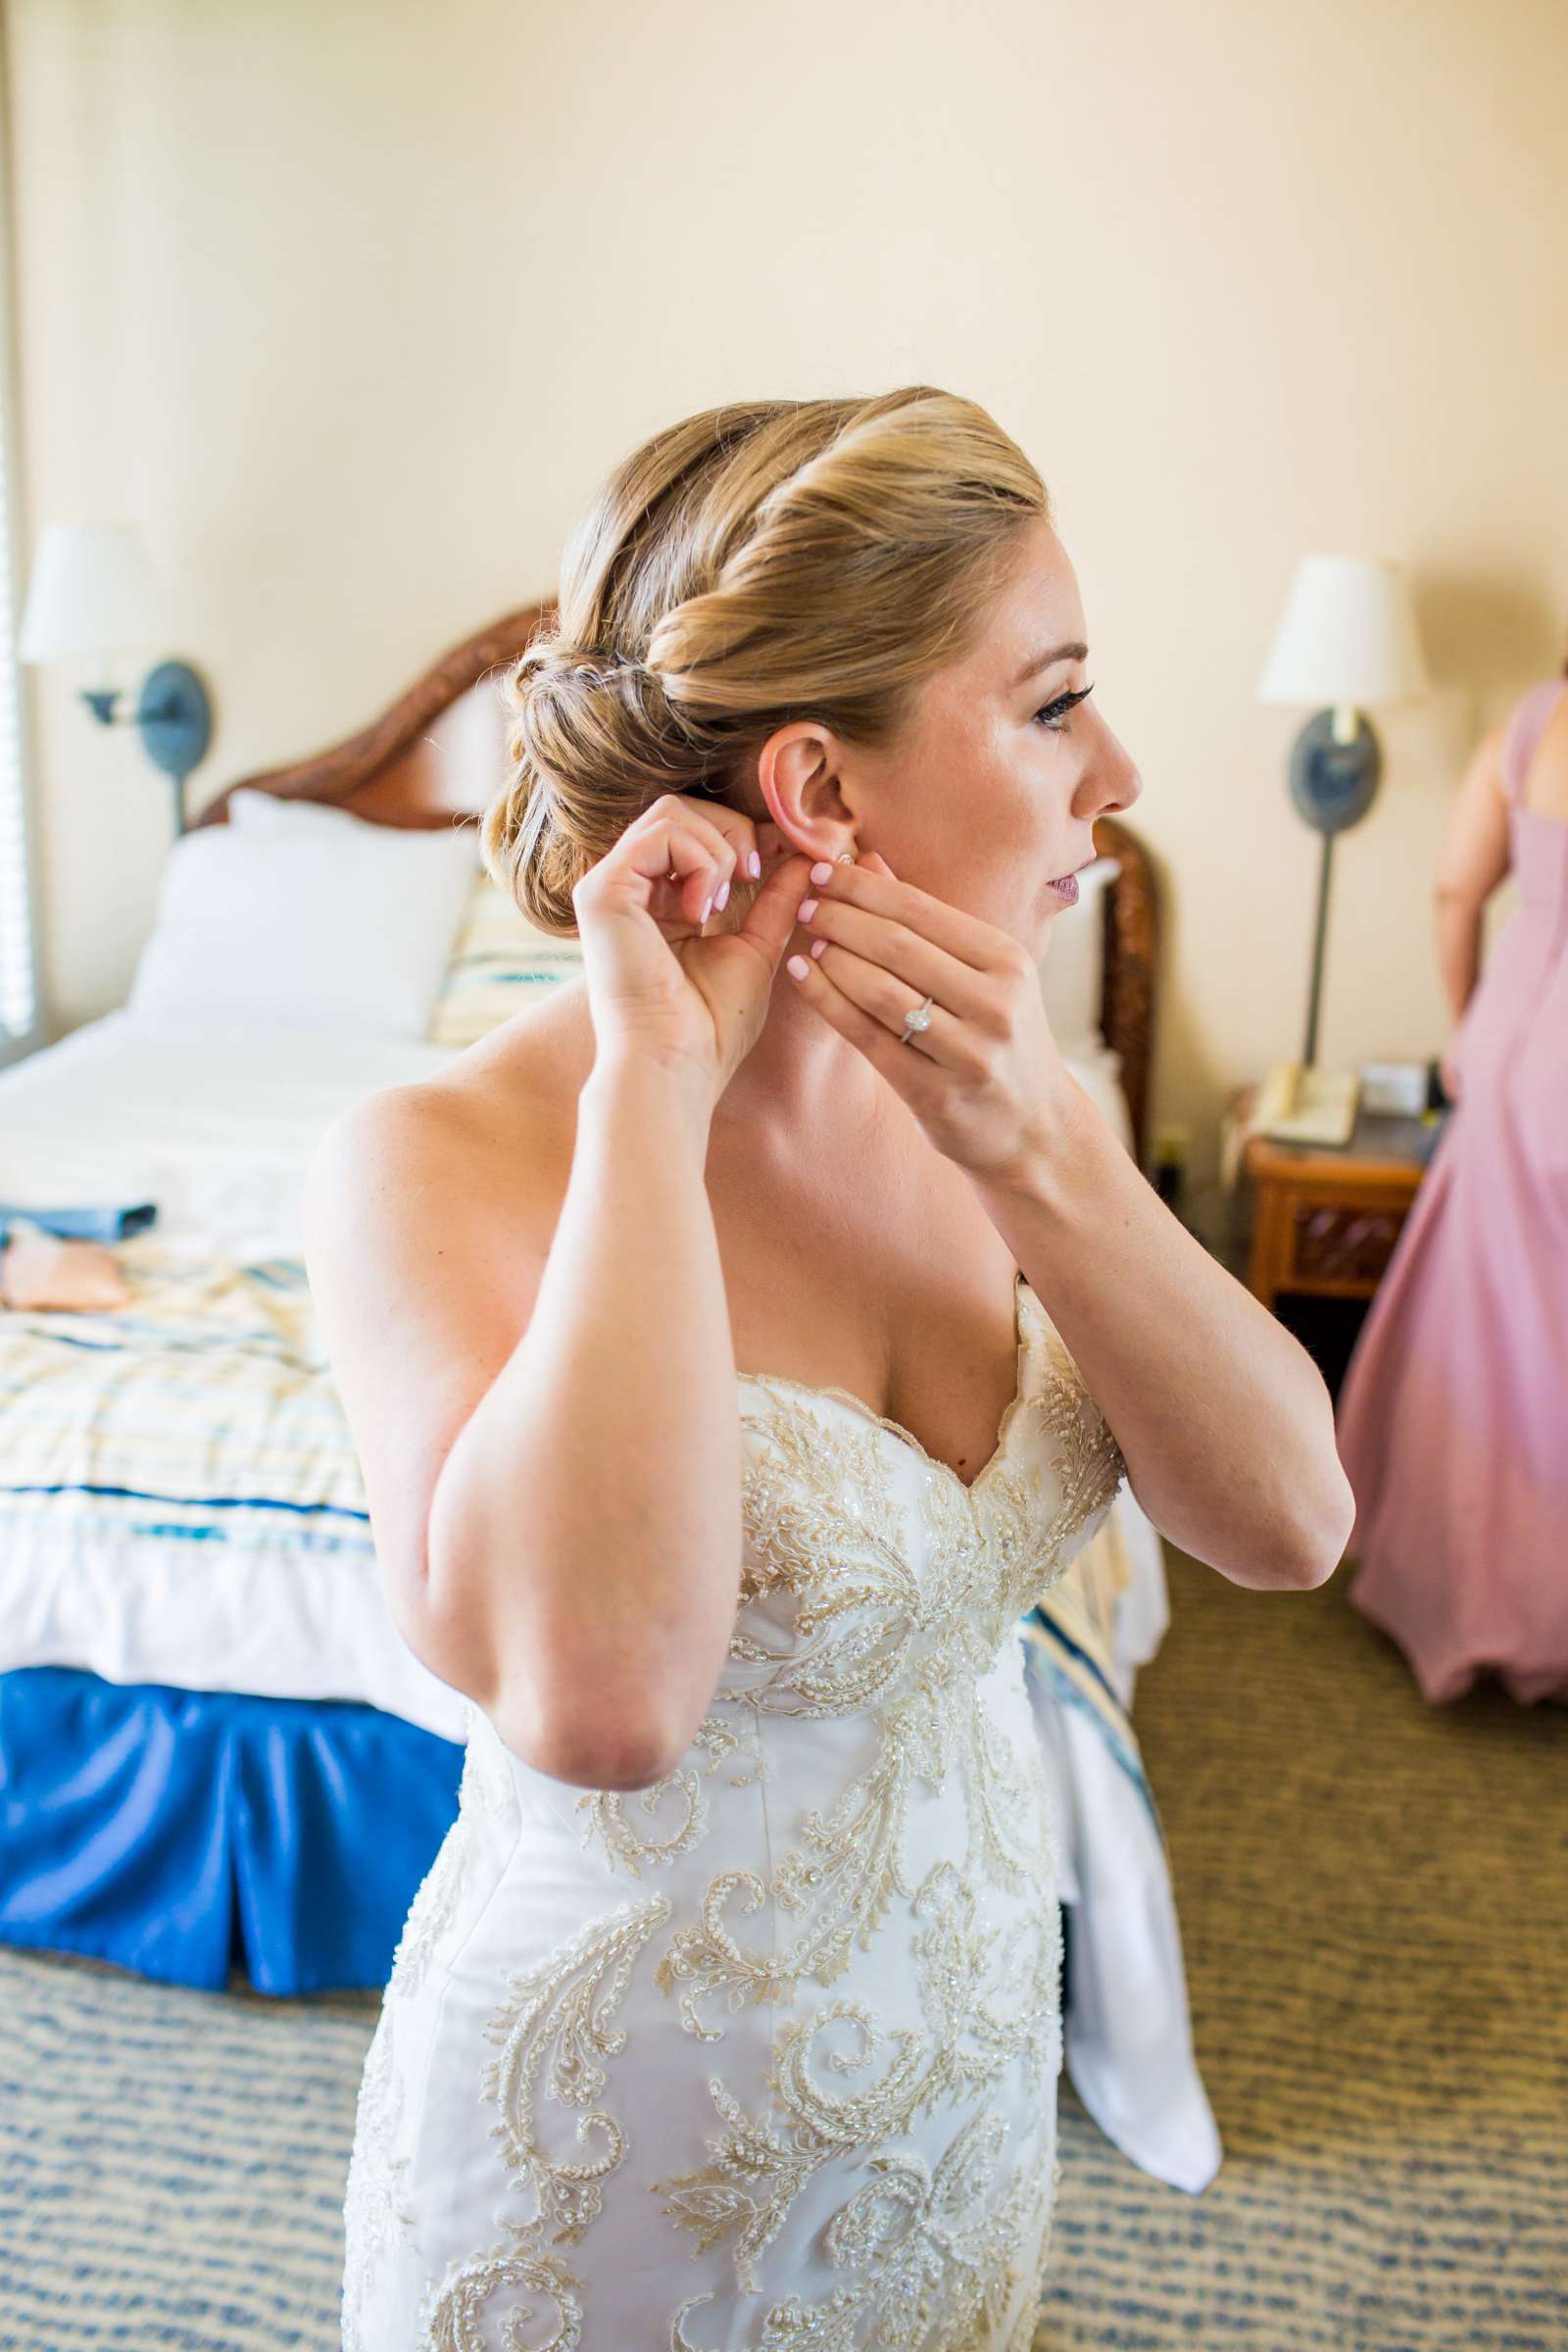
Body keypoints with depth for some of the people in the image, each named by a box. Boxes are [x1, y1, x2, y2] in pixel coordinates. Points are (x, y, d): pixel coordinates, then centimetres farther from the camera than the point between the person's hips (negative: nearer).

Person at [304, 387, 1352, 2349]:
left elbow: (1284, 1524, -11)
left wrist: (1042, 1155, -24)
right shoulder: (436, 1163, -25)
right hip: (621, 2145, -5)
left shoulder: (963, 1085, -8)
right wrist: (656, 1086, -34)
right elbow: (598, 1690, -41)